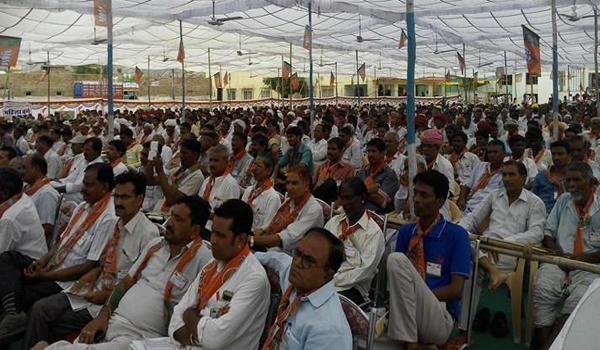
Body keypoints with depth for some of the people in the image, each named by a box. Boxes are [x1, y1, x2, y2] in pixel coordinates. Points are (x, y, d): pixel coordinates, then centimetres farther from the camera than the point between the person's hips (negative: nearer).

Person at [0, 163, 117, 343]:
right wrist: (42, 261, -4)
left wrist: (46, 275, -17)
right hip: (50, 267, 9)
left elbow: (91, 266, -20)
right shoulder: (82, 207, 10)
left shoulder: (108, 219, -20)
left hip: (65, 282, -9)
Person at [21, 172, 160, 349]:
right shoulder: (116, 224, 8)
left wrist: (108, 296, -15)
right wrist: (93, 273, -1)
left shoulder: (148, 233, -17)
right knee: (40, 308, -6)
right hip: (94, 290, 7)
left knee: (53, 323, -8)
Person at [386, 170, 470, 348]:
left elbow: (456, 289, -6)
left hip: (439, 317, -2)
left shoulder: (457, 235, 0)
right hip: (406, 313, 2)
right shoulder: (406, 232, 14)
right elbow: (394, 274, 11)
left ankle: (409, 342, -24)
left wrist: (415, 294, -12)